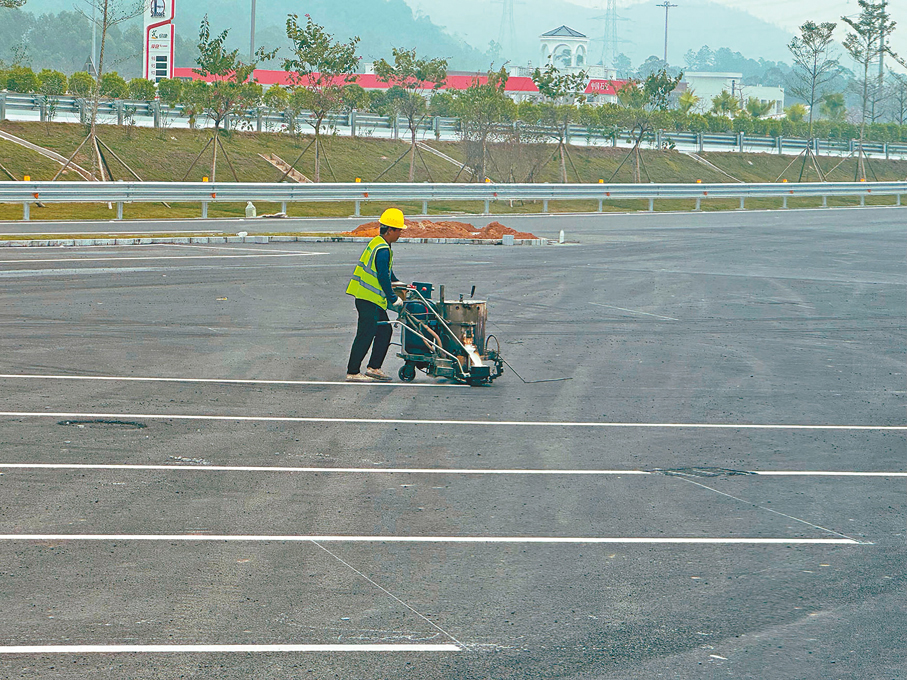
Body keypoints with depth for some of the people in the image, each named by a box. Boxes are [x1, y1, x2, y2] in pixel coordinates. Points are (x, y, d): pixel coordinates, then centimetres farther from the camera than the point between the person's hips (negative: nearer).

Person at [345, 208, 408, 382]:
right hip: (369, 299, -10)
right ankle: (352, 372, -5)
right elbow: (383, 277, -20)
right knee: (366, 335, -8)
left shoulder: (376, 243, 15)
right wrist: (394, 299, -13)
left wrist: (398, 284, 31)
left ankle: (374, 368, 17)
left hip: (368, 297, 10)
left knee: (385, 330, 14)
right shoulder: (383, 250, -18)